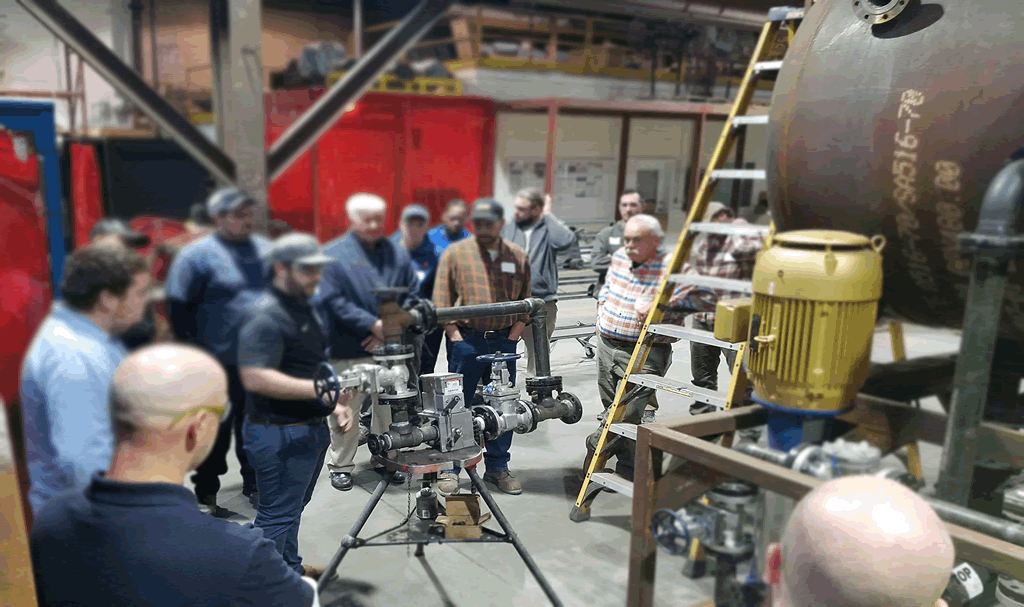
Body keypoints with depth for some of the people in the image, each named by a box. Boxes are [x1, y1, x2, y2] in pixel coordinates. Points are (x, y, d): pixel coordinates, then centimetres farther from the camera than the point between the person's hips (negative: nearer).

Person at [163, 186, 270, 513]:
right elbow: (178, 306, -8)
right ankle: (207, 495, 22)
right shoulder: (197, 254, -8)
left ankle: (255, 486, 33)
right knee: (215, 432, 6)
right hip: (219, 365, -5)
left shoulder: (265, 249, 9)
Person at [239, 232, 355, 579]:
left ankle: (291, 570, 38)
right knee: (275, 517, -1)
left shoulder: (303, 307, 14)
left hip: (311, 429, 10)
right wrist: (319, 389, -30)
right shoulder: (266, 316, -19)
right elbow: (254, 377, -29)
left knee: (293, 508, 23)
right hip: (280, 434, -10)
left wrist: (334, 406, 14)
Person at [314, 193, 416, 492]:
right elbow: (333, 301, -10)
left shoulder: (398, 254, 10)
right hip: (347, 352, -3)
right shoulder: (333, 255, -2)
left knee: (389, 409, 11)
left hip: (390, 350, 3)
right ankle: (340, 465, 23)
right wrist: (373, 325, -16)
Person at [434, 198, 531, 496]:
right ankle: (449, 469, 15)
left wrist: (512, 337, 0)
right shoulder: (455, 253, 0)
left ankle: (497, 467, 23)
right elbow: (441, 302, -1)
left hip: (504, 341, 3)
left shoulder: (518, 257, 8)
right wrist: (456, 337, -8)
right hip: (466, 340, -3)